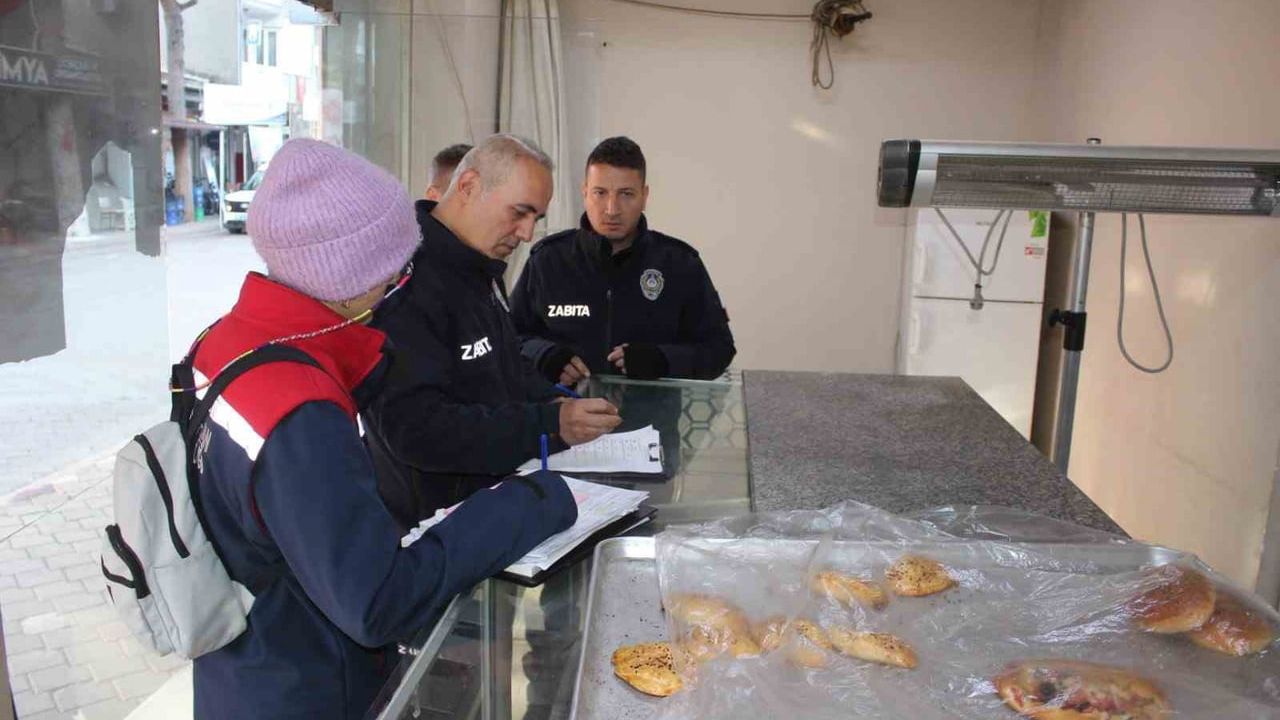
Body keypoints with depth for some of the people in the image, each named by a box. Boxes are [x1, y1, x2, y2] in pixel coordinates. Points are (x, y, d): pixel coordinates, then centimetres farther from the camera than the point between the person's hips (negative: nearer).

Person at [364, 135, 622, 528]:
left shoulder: (480, 270, 13)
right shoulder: (406, 287, -19)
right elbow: (414, 428, -25)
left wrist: (557, 402, 5)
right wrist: (549, 425, -28)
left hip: (500, 491, 9)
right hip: (433, 521, -9)